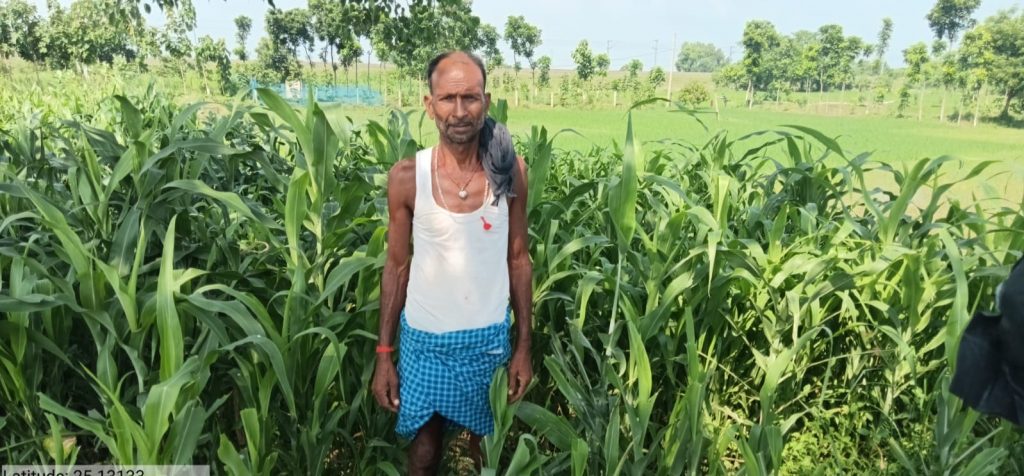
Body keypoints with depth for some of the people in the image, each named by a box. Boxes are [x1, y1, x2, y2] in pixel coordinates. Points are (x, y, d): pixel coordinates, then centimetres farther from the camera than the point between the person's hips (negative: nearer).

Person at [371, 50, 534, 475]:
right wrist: (384, 354, -1)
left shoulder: (509, 171, -9)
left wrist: (524, 346, 0)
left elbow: (519, 260, -1)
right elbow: (397, 267, -2)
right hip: (424, 340, 0)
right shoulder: (406, 177, -11)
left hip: (489, 340, 1)